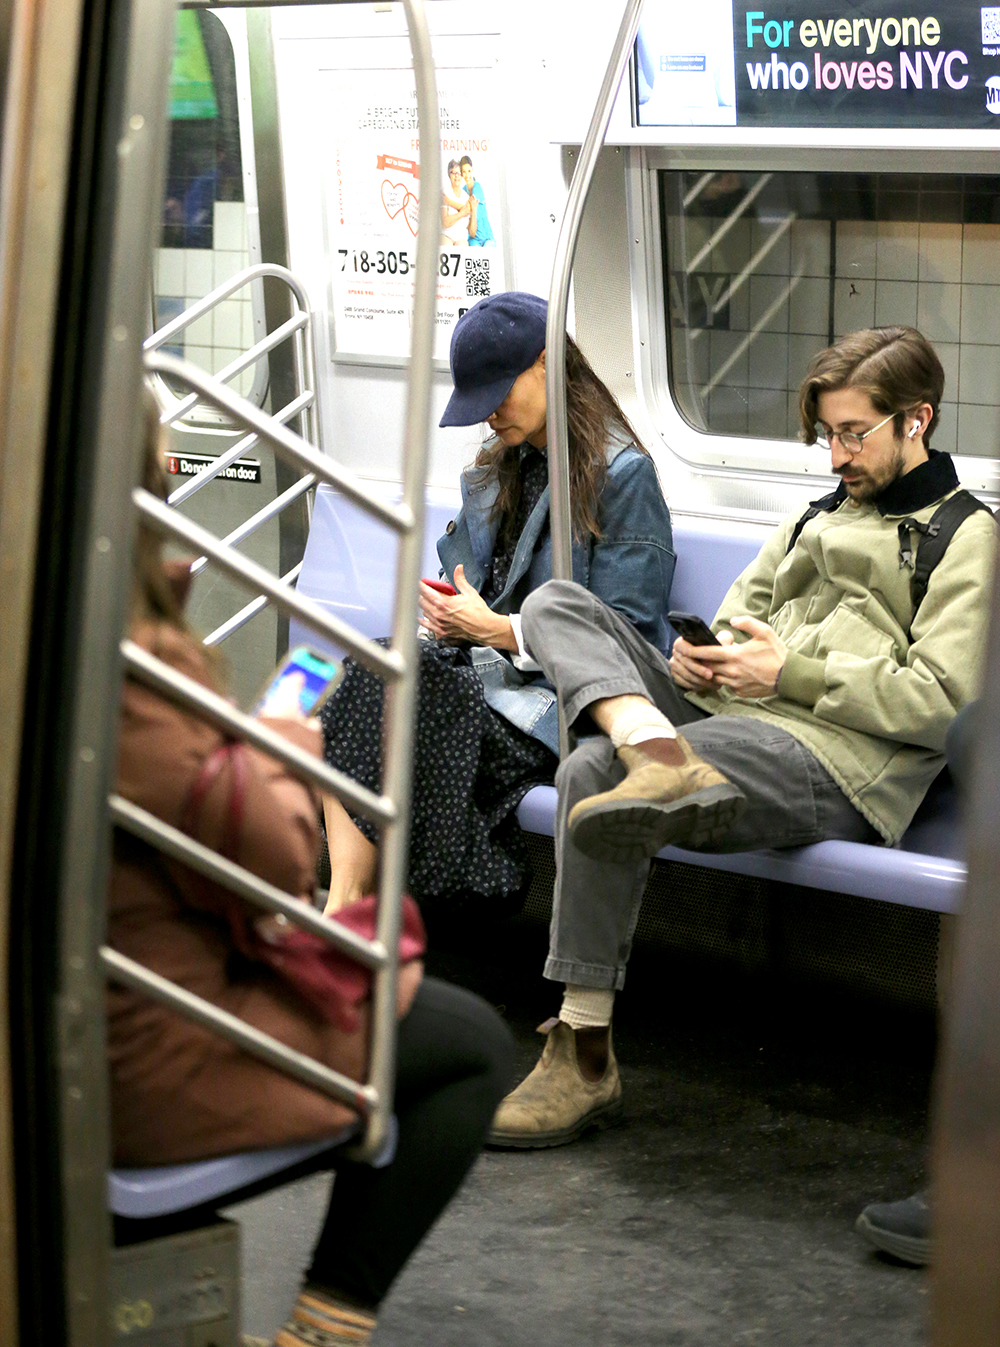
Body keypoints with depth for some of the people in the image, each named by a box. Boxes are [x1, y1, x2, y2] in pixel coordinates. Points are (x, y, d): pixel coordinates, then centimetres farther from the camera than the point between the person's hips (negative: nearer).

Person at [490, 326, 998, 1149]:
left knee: (594, 771, -29)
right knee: (556, 604, -7)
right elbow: (741, 612, 31)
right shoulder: (825, 516, 30)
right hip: (730, 713, 9)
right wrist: (706, 655, 6)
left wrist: (790, 672, -11)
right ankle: (659, 751, -33)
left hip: (833, 760, -9)